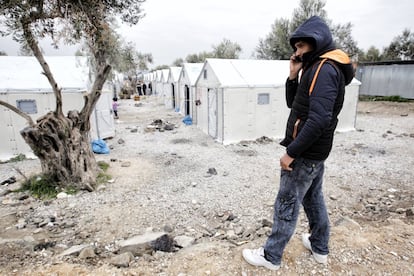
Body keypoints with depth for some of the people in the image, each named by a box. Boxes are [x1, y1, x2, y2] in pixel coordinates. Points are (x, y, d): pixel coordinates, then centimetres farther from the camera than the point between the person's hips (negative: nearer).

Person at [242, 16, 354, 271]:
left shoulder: (325, 68, -17)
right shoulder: (316, 68, 14)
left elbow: (319, 119, -26)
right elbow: (294, 104, 15)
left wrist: (291, 152, -23)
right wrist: (294, 76, 1)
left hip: (306, 152, -10)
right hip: (314, 150, 10)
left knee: (287, 204, 0)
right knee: (313, 198, 20)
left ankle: (271, 257, 15)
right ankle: (320, 247, 36)